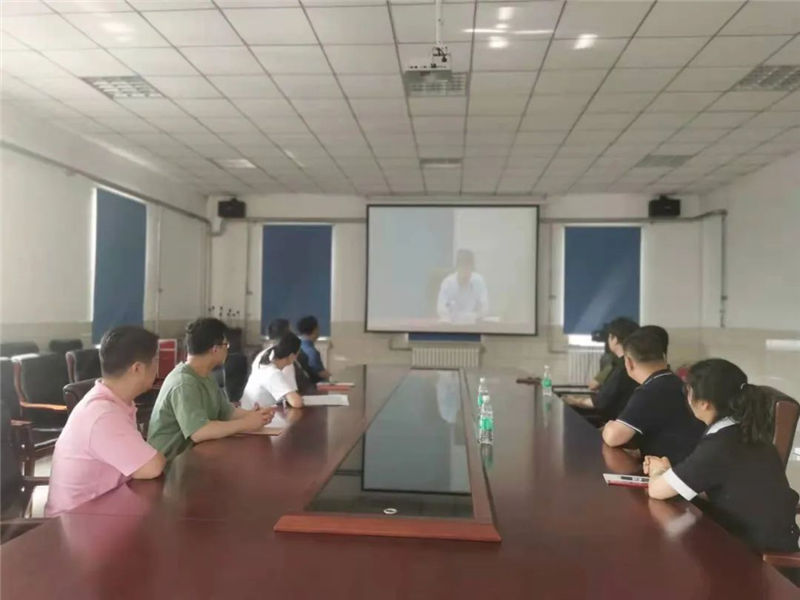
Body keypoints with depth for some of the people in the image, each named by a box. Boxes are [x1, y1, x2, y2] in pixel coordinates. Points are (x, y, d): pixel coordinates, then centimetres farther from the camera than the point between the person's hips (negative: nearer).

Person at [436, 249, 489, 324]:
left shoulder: (479, 280, -8)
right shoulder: (447, 282, -10)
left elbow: (485, 308, -13)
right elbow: (440, 308, -17)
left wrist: (475, 315, -33)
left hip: (473, 323, 1)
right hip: (452, 323, 0)